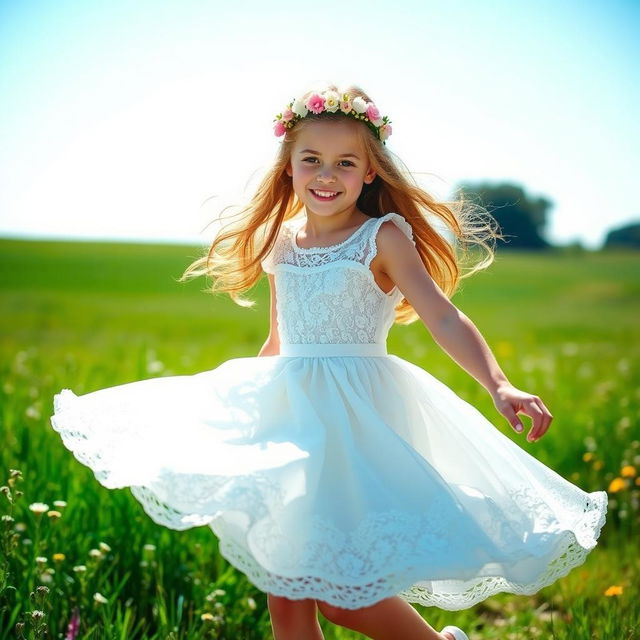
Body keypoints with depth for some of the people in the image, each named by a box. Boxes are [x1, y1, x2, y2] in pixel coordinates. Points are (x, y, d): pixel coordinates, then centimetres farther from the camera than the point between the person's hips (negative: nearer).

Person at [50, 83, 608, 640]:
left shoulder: (384, 237, -7)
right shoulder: (279, 243, 10)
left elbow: (443, 318, -16)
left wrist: (499, 386, -30)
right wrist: (230, 400, 30)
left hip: (359, 416, -6)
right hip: (288, 415, 6)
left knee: (338, 594, -10)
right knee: (284, 595, 7)